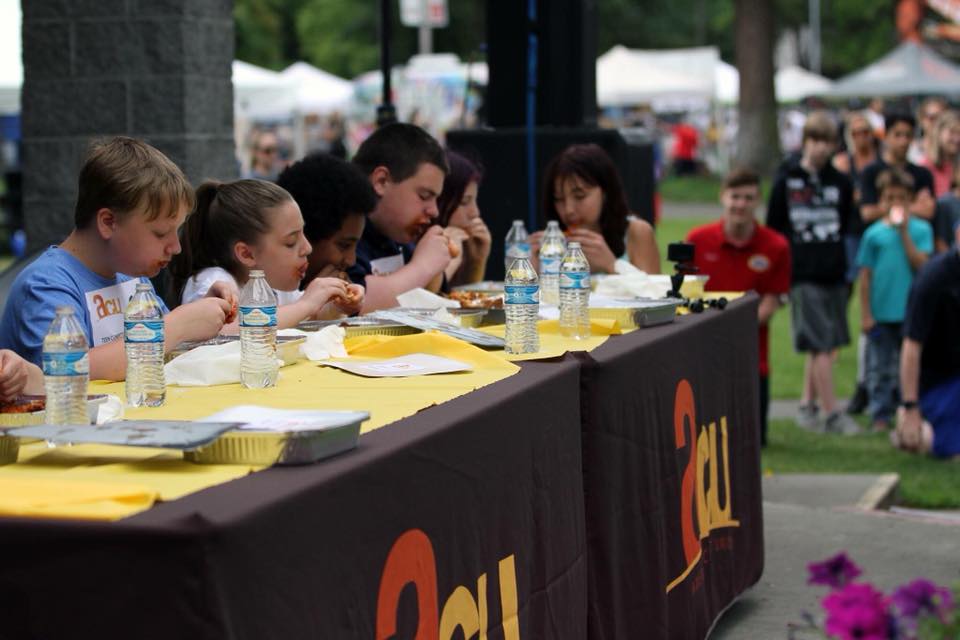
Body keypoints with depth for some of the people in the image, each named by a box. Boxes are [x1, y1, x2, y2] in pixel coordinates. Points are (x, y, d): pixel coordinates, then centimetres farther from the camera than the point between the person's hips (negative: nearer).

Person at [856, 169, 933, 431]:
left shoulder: (921, 229, 2)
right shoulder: (874, 233, 1)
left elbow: (921, 264, -11)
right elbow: (865, 276, 3)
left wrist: (904, 232, -13)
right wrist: (865, 314, -1)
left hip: (911, 312, 0)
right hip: (880, 314, 0)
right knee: (880, 368, 5)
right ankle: (881, 416, 13)